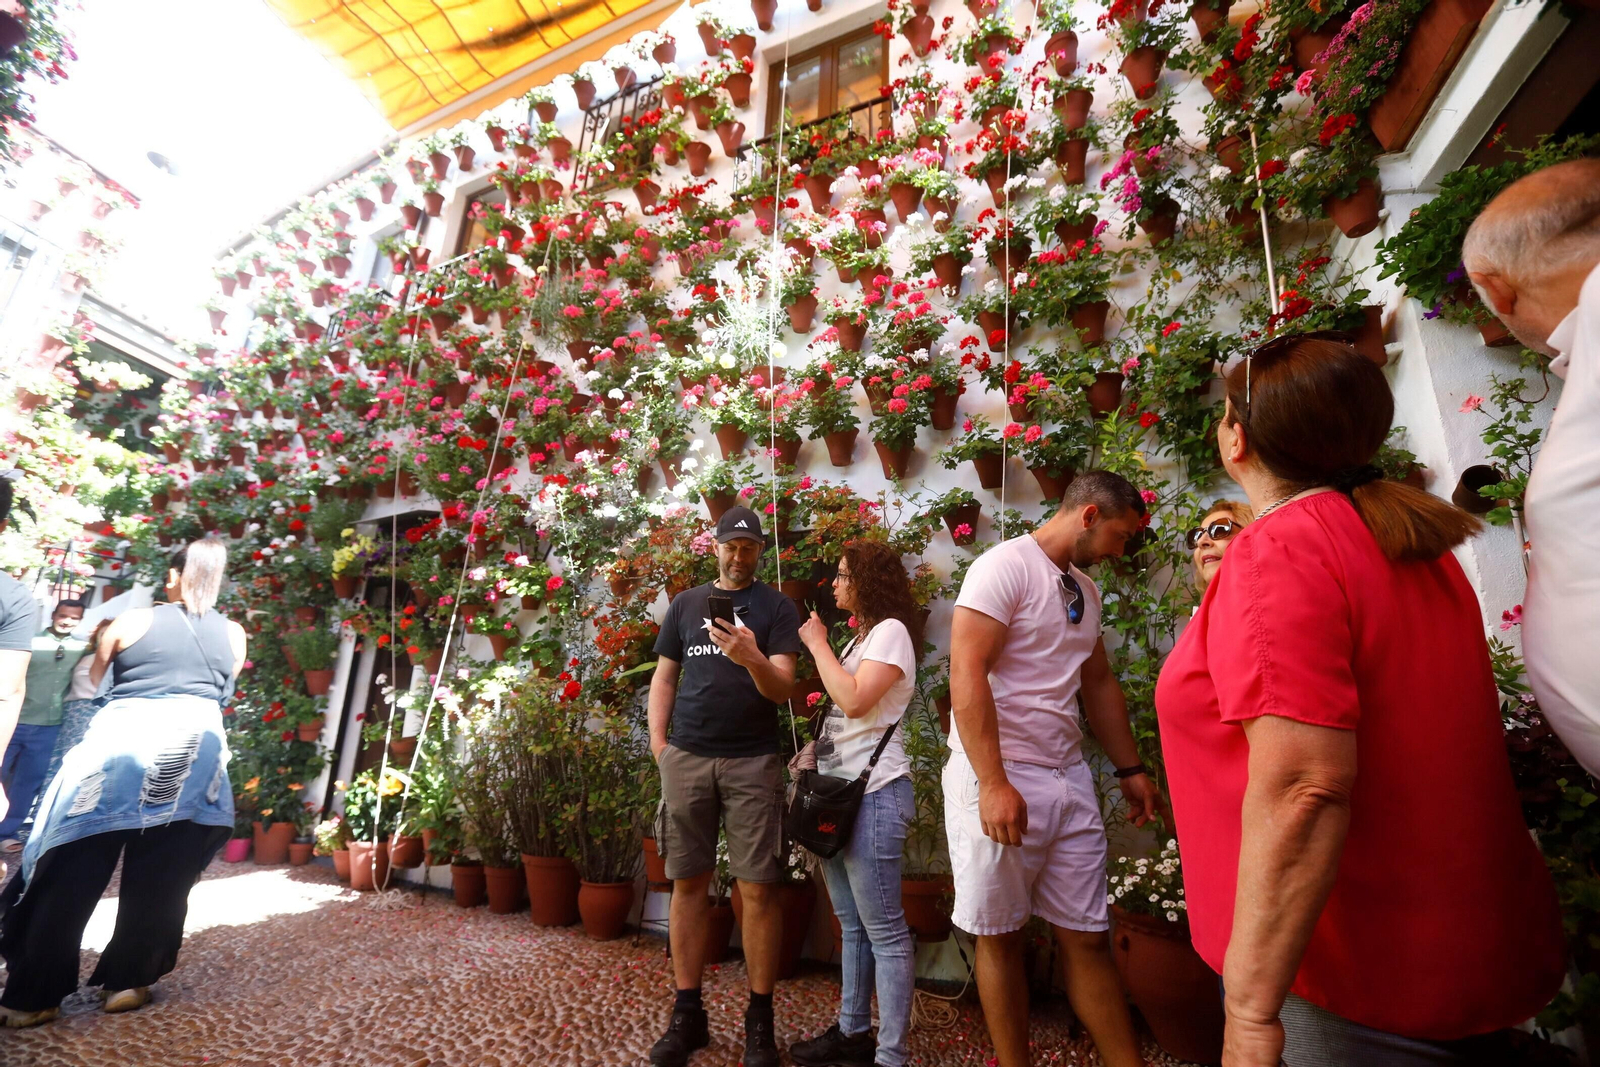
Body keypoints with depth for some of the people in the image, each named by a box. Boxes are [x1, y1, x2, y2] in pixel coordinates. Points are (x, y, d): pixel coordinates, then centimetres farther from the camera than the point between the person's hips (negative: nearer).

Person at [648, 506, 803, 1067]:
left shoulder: (776, 606, 3)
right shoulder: (685, 603, 12)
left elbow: (783, 688, -5)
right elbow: (664, 676, 13)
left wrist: (753, 658, -25)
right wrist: (658, 743, 3)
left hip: (752, 761, -2)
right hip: (686, 757, 3)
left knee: (758, 888, 1)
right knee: (688, 882, 9)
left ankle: (760, 1019, 17)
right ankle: (688, 1013, 24)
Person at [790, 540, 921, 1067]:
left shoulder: (890, 630, -10)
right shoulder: (860, 635, 19)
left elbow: (854, 701, -23)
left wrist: (817, 644, -13)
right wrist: (815, 752, 4)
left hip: (873, 793, -9)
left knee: (884, 930, -1)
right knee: (852, 924, 18)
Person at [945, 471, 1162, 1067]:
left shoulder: (1083, 588, 14)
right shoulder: (1006, 566, -12)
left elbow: (1099, 683, 23)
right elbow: (966, 673, -20)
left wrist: (1130, 769, 21)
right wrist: (994, 784, -22)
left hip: (1069, 778, 7)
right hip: (1000, 779, -7)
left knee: (1087, 939, 12)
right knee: (1000, 936, 9)